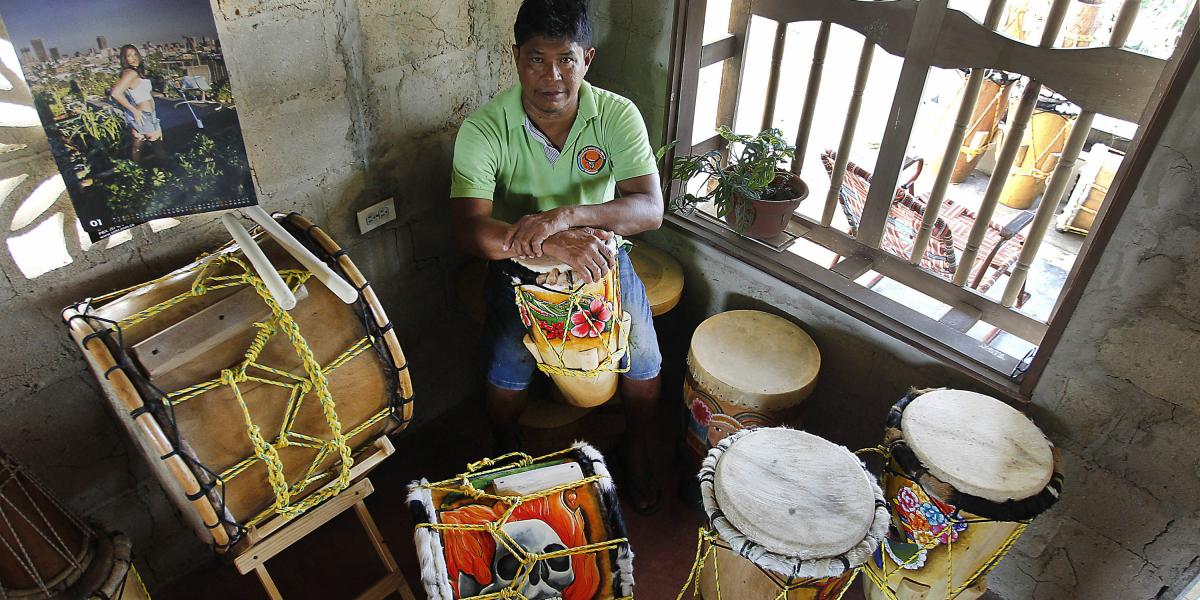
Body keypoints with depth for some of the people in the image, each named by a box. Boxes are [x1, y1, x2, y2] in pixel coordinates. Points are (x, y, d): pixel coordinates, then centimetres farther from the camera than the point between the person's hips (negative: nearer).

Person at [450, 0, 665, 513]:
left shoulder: (617, 115, -15)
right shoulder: (484, 129, -20)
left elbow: (650, 209, -25)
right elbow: (469, 229, -29)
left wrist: (566, 213, -42)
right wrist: (555, 245, -44)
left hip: (599, 253, 1)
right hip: (521, 263, -1)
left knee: (645, 362, -14)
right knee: (507, 375, -20)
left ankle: (637, 454, 18)